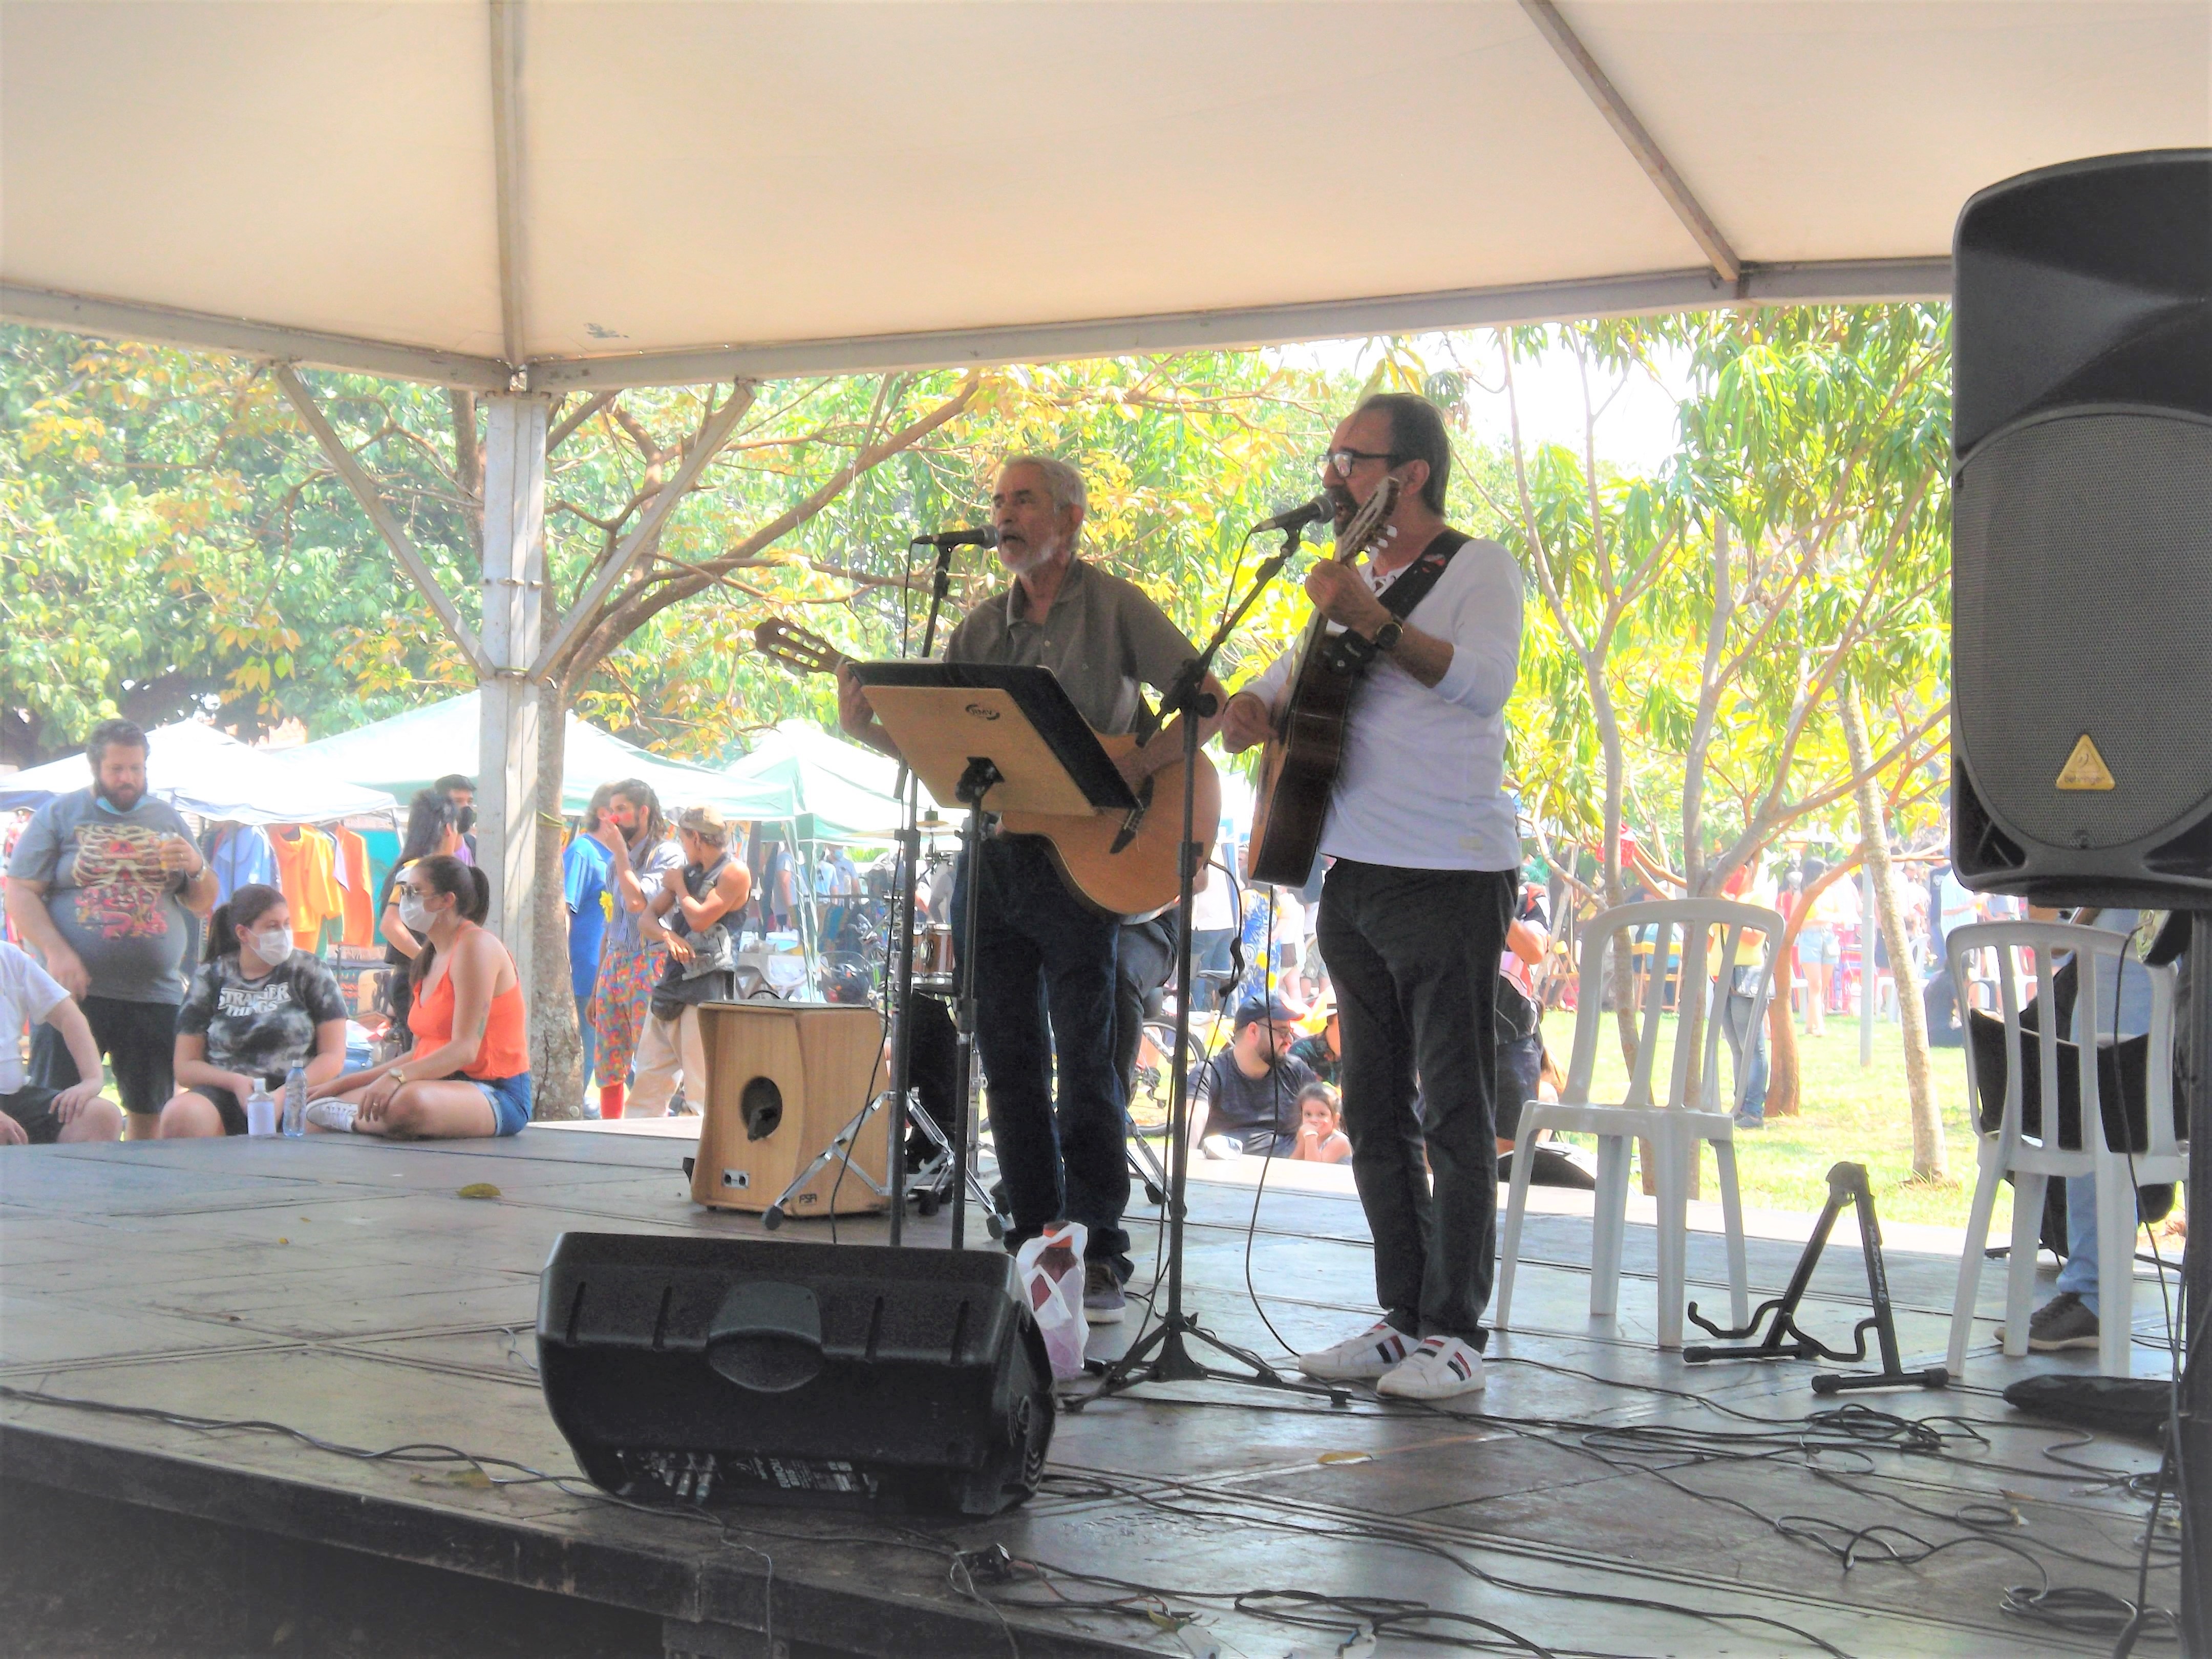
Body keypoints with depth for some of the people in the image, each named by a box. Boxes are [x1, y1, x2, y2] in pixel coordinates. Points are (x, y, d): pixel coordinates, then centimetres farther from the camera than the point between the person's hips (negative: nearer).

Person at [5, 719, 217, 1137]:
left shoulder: (167, 819, 16)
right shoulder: (58, 815, 5)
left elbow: (204, 904, 18)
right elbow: (21, 893, -2)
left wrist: (196, 868, -5)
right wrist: (56, 953, -16)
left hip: (156, 996, 3)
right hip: (74, 992, -3)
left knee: (149, 1115, 5)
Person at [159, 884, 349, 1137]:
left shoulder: (309, 971, 10)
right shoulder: (210, 978, 11)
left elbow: (333, 1056, 5)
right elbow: (186, 1067, 10)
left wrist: (283, 1096, -12)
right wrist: (236, 1082, -11)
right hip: (224, 1092, 2)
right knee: (180, 1117, -33)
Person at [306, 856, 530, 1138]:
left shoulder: (476, 945, -12)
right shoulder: (432, 957, 18)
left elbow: (465, 1049, -21)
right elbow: (422, 1054, 17)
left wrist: (397, 1077, -33)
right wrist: (342, 1083, 12)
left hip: (497, 1097, -8)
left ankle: (356, 1121, -14)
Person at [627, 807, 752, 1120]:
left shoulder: (734, 872, -5)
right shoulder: (688, 872, 21)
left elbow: (700, 919, -16)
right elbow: (647, 918, 15)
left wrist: (678, 886, 1)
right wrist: (667, 935, -7)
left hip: (708, 987, -8)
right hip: (672, 984, 8)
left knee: (704, 1091, -10)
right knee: (649, 1080, 7)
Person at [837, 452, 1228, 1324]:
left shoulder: (1115, 608, -1)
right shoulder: (982, 626, 14)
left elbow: (1210, 701, -6)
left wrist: (1137, 767, -18)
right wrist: (863, 725, -4)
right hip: (996, 853, 6)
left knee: (1085, 1062, -5)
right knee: (1011, 1061, 8)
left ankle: (1099, 1256, 1)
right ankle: (1035, 1243, 17)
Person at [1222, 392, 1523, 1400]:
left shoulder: (1476, 568, -5)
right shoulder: (1352, 578, 19)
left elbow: (1487, 680, -23)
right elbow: (1288, 679, 29)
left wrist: (1374, 622, -31)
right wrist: (1249, 706, 6)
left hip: (1451, 879, -8)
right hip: (1355, 878, 8)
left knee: (1454, 1115, -4)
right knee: (1374, 1112, 10)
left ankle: (1455, 1333, 1)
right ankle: (1402, 1315, 18)